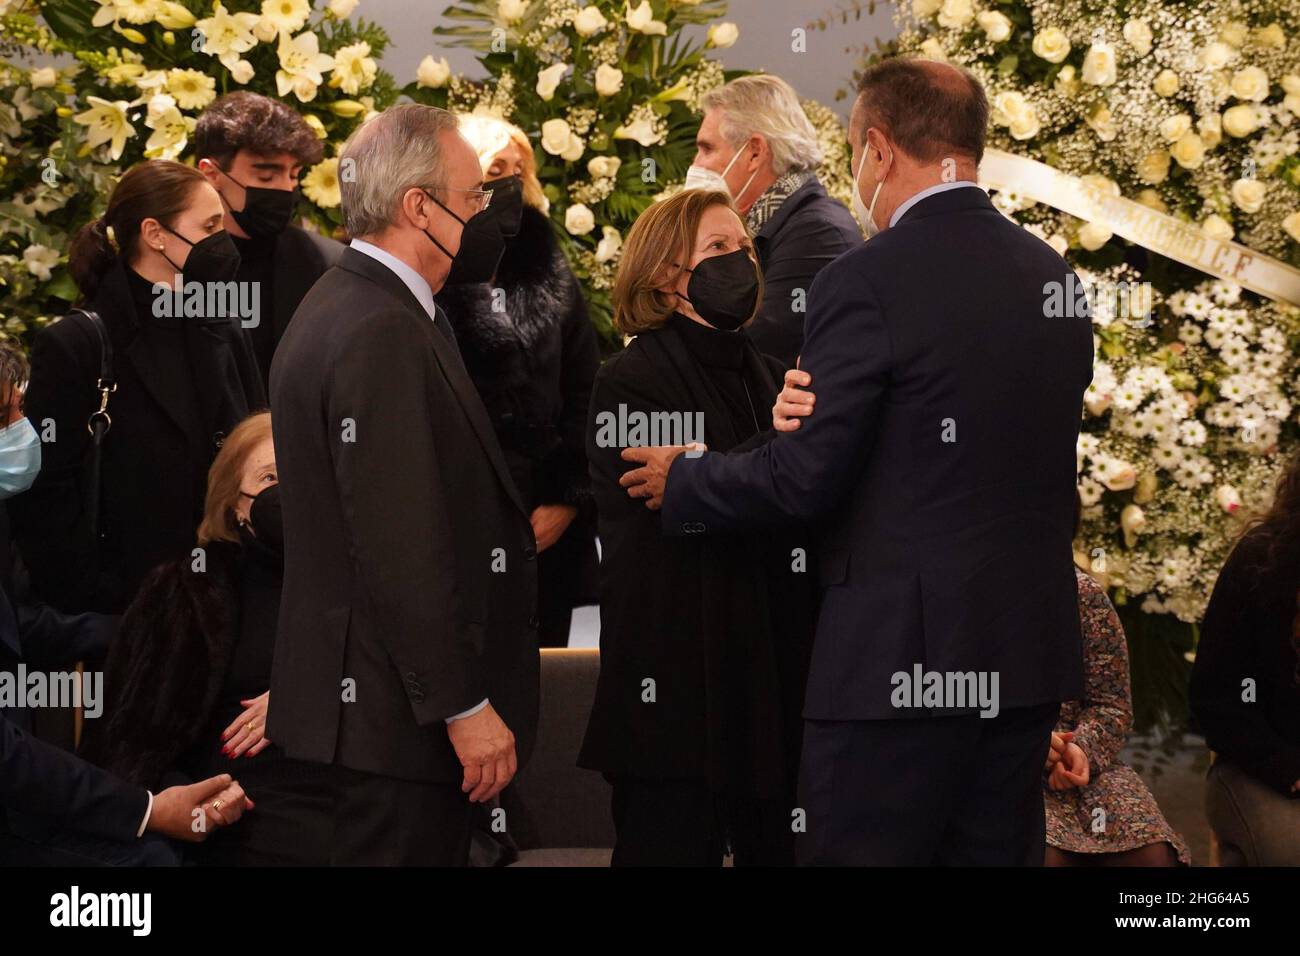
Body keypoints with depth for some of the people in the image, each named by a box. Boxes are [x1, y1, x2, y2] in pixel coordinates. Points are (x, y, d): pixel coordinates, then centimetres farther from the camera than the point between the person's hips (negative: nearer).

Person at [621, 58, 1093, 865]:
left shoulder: (868, 282, -14)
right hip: (1031, 652, 7)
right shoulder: (1055, 278, 8)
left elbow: (805, 479, -12)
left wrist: (680, 482, 3)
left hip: (900, 653, -7)